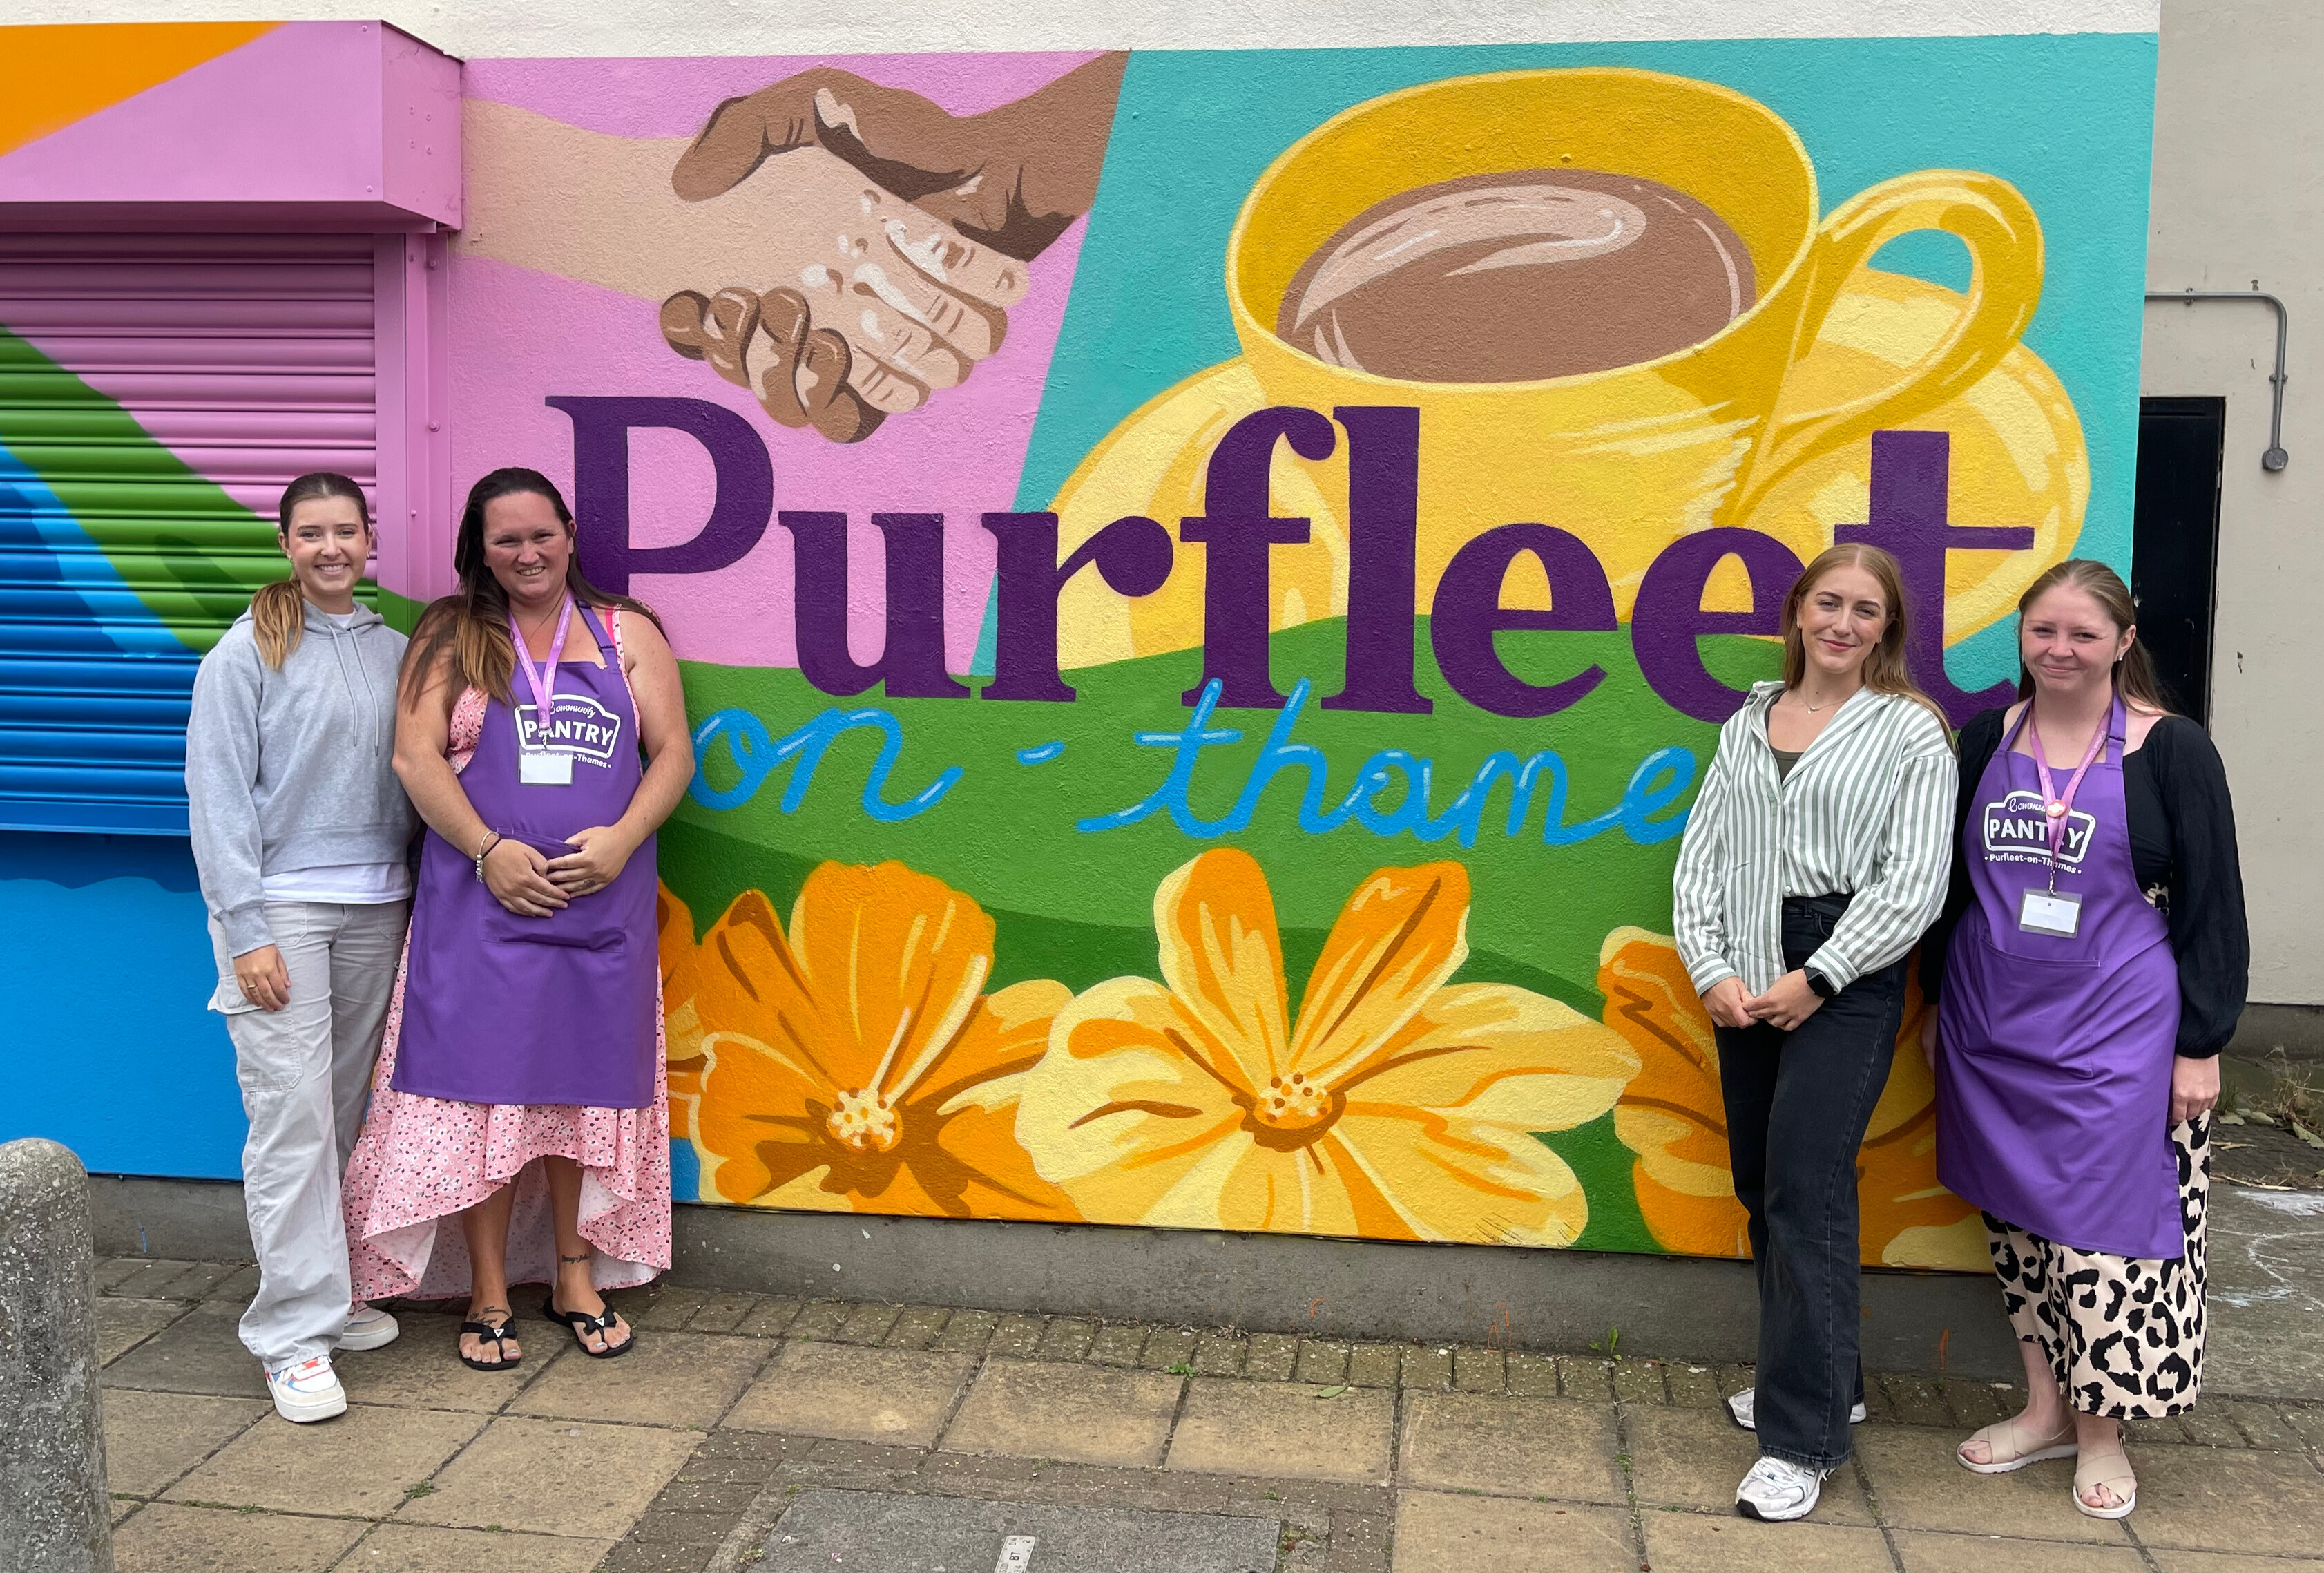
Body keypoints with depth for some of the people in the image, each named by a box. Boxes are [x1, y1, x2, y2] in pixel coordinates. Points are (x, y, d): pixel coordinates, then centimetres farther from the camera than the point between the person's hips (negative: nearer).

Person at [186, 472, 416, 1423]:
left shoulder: (393, 651, 11)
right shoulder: (248, 653, -3)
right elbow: (217, 797, -7)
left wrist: (409, 900, 8)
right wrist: (245, 932, -12)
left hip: (375, 908, 5)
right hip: (280, 905, -5)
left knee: (347, 1112, 9)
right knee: (293, 1115, -7)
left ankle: (327, 1289, 22)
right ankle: (295, 1335, 0)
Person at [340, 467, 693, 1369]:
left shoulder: (628, 635, 9)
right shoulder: (450, 638, 6)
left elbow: (673, 753, 4)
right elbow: (416, 757, -3)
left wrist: (621, 838, -12)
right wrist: (488, 849, -15)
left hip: (600, 907, 2)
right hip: (482, 903, -1)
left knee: (581, 1090, 10)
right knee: (483, 1090, -1)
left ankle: (575, 1279, 24)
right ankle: (488, 1296, 12)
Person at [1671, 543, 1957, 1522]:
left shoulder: (1911, 731, -2)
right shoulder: (1746, 725, 12)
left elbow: (1914, 883, -8)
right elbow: (1700, 856, 8)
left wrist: (1816, 979, -12)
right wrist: (1710, 970, -5)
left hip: (1846, 979, -5)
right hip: (1743, 982, 6)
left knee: (1807, 1186, -11)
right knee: (1758, 1183, 11)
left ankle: (1803, 1440, -2)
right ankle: (1827, 1379, 30)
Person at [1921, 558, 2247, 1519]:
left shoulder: (2171, 750, -5)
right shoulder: (1987, 739, 5)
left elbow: (2212, 907, -4)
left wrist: (2202, 1043, -6)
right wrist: (1937, 1002, 13)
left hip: (2116, 1034, -4)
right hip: (1993, 1032, 4)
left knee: (2108, 1222, 0)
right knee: (2018, 1217, 11)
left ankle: (2103, 1430, 18)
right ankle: (2045, 1407, 26)